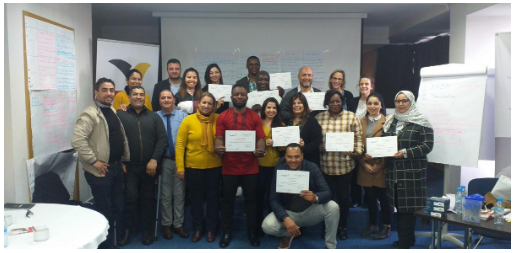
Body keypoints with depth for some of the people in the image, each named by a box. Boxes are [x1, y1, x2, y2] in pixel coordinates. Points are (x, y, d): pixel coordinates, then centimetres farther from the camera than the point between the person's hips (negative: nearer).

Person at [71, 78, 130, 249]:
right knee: (104, 211, 2)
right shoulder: (89, 114, -15)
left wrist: (124, 160, 14)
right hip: (101, 170, -8)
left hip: (116, 167, 8)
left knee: (115, 208, 16)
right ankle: (103, 246, 18)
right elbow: (77, 140, -26)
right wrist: (94, 161, -22)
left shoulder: (113, 111, 12)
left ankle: (110, 242, 33)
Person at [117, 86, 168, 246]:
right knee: (131, 197, -2)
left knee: (147, 199, 10)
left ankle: (147, 230, 23)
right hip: (129, 166, -2)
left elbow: (162, 140, 1)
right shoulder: (120, 115, 2)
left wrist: (154, 159, -9)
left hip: (149, 166, 2)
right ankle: (128, 228, 18)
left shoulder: (154, 117, 7)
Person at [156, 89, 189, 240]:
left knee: (179, 194, 10)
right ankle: (166, 224, 25)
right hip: (164, 161, 0)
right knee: (166, 195, 11)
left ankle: (178, 224, 22)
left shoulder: (182, 116, -1)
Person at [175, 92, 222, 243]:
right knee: (196, 198, 14)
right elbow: (180, 145, -5)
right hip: (193, 167, 0)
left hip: (214, 167, 1)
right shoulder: (188, 120, -7)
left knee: (213, 197, 13)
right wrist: (180, 167, -6)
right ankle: (197, 228, 32)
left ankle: (211, 228, 30)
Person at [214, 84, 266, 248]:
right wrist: (218, 148, -24)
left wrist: (260, 150, -22)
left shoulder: (255, 117, 4)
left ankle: (252, 232, 26)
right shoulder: (223, 117, 2)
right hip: (229, 167, 0)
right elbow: (219, 138, -1)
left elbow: (260, 138, 0)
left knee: (251, 200, 11)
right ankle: (226, 233, 25)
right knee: (227, 200, 10)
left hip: (250, 167, 1)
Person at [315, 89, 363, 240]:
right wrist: (318, 148, -11)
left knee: (343, 196, 11)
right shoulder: (319, 118, 4)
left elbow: (358, 138, 1)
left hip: (345, 165, -1)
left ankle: (342, 226, 29)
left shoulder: (351, 117, 0)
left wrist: (357, 151, -15)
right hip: (325, 165, 1)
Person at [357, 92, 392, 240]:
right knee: (369, 197, 12)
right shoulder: (361, 122, 10)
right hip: (365, 167, 4)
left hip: (381, 168, -4)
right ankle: (373, 225, 28)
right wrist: (364, 163, -6)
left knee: (383, 197, 5)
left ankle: (387, 227, 20)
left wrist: (378, 165, -13)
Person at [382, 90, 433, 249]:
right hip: (393, 171, 6)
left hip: (412, 171, -6)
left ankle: (405, 243, 6)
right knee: (399, 206, 11)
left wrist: (406, 152, -19)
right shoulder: (390, 122, 14)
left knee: (408, 207, -3)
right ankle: (407, 238, 26)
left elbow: (427, 145, -10)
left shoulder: (421, 122, -4)